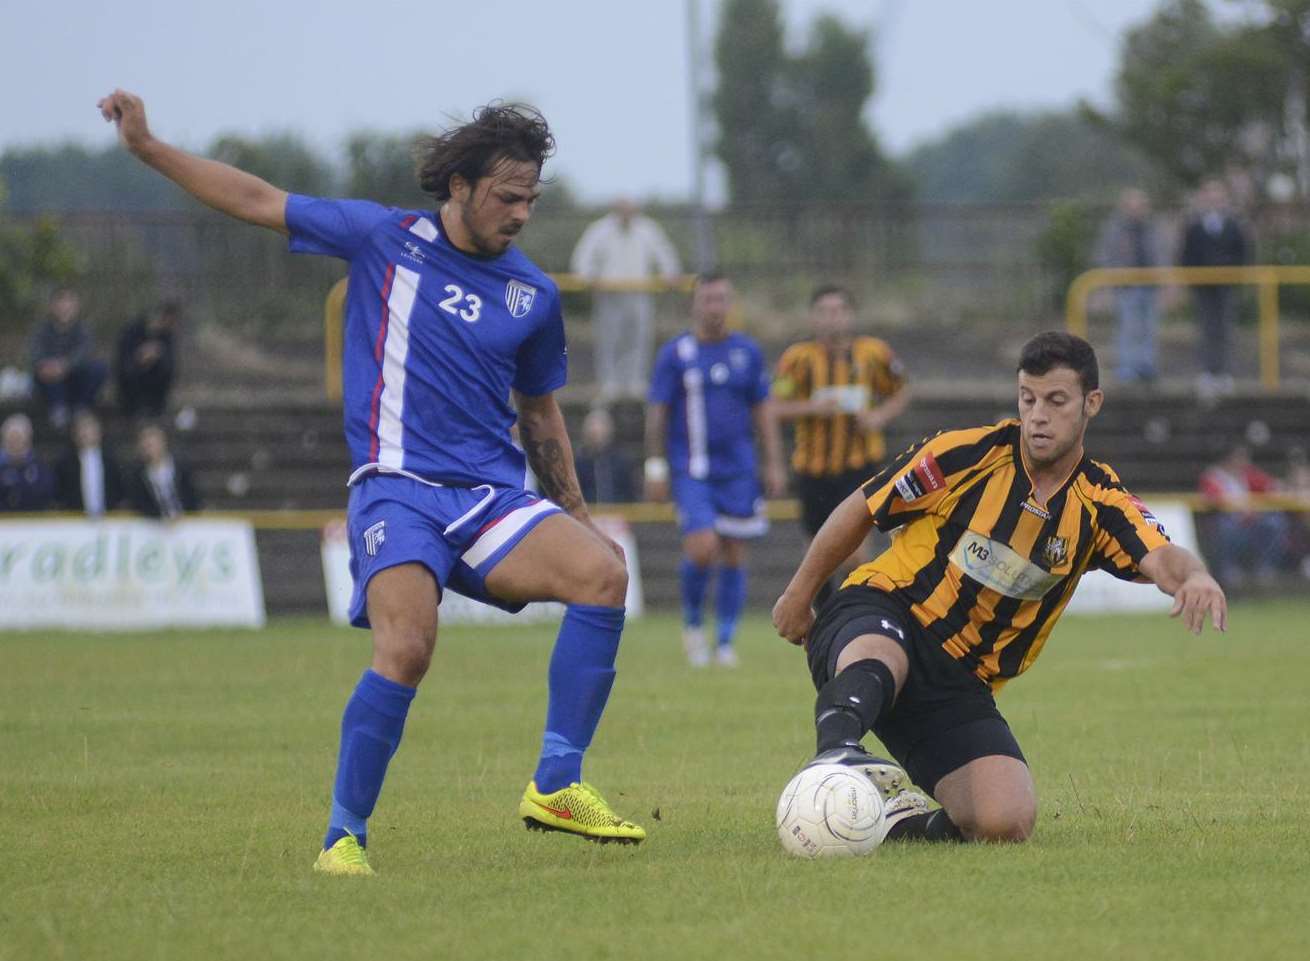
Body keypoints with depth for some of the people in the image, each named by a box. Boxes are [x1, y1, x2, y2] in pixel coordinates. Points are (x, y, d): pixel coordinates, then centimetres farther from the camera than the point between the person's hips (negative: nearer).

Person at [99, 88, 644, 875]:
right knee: (406, 649, -28)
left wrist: (574, 512, 23)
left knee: (603, 571, -24)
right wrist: (147, 146, 7)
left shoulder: (534, 295, 12)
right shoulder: (385, 240, 4)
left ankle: (557, 786, -17)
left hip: (495, 496, 3)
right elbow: (258, 201, 9)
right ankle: (345, 833, -11)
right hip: (398, 491, -3)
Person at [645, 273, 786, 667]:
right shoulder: (674, 354, 0)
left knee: (734, 557, 2)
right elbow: (657, 413, 2)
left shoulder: (747, 352, 7)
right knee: (702, 549, -17)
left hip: (738, 469, 3)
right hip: (690, 471, -3)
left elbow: (762, 411, 13)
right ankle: (692, 623, 8)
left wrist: (774, 463, 8)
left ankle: (725, 642, 11)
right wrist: (655, 468, -2)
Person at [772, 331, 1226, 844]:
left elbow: (1160, 557, -18)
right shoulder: (964, 454, -6)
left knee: (1007, 823, -19)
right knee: (880, 657, -44)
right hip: (877, 616, -3)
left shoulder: (1099, 503, 2)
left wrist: (1194, 577, -43)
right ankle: (837, 754, -72)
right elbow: (861, 511, 7)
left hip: (961, 686, 4)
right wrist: (799, 593, 14)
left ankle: (903, 821, 9)